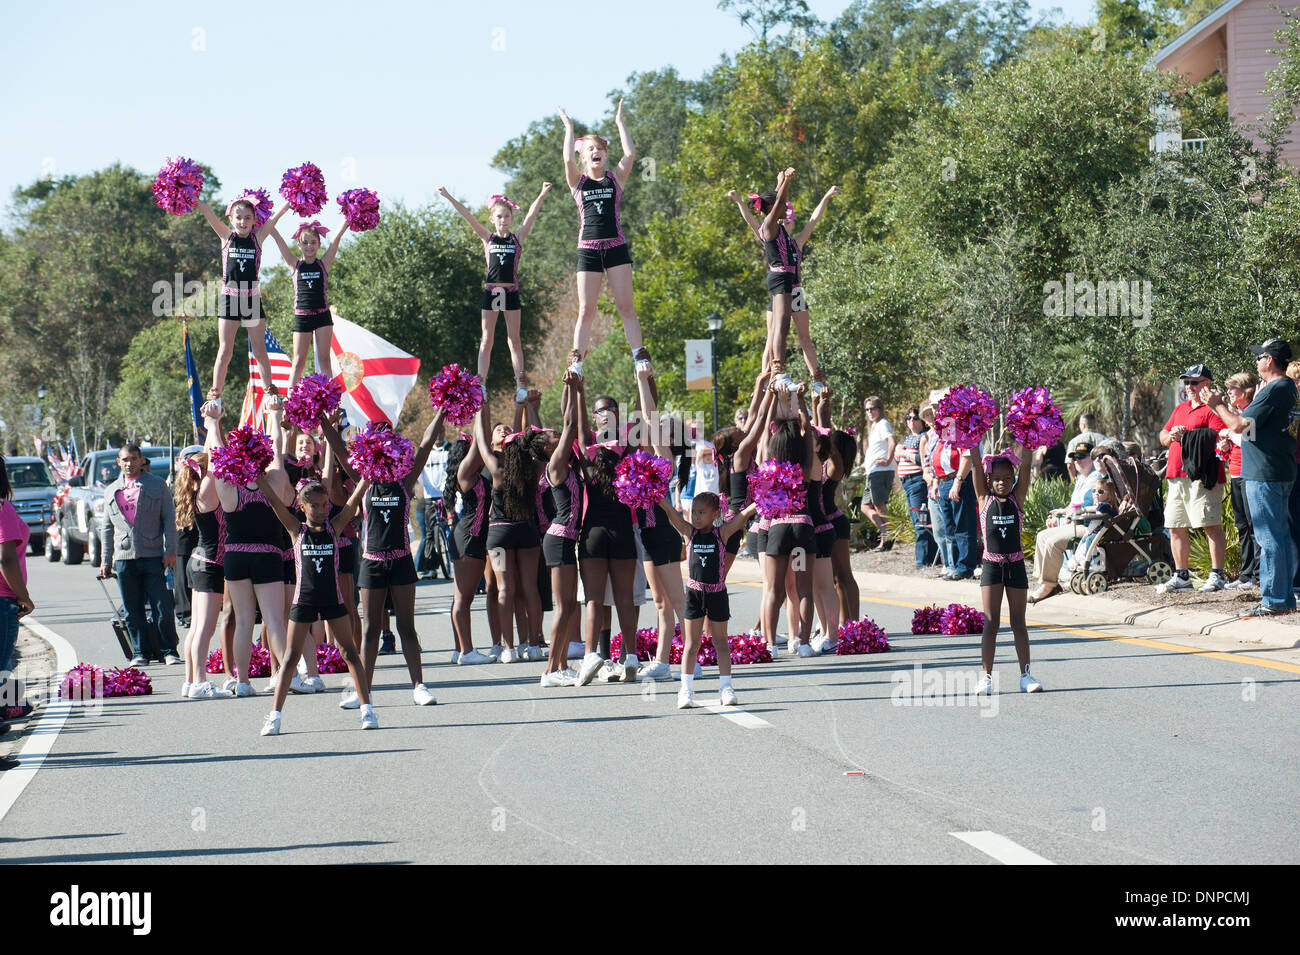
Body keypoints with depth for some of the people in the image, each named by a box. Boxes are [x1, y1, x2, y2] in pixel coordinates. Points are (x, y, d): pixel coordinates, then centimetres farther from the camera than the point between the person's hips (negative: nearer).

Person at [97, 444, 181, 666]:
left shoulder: (157, 486, 7)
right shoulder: (111, 492, 16)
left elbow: (169, 519, 4)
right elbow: (107, 528, 19)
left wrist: (170, 551, -5)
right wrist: (106, 561, 14)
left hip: (153, 556, -3)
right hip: (124, 557, 3)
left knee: (162, 607, -5)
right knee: (133, 610, 4)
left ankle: (169, 651, 4)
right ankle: (140, 652, 11)